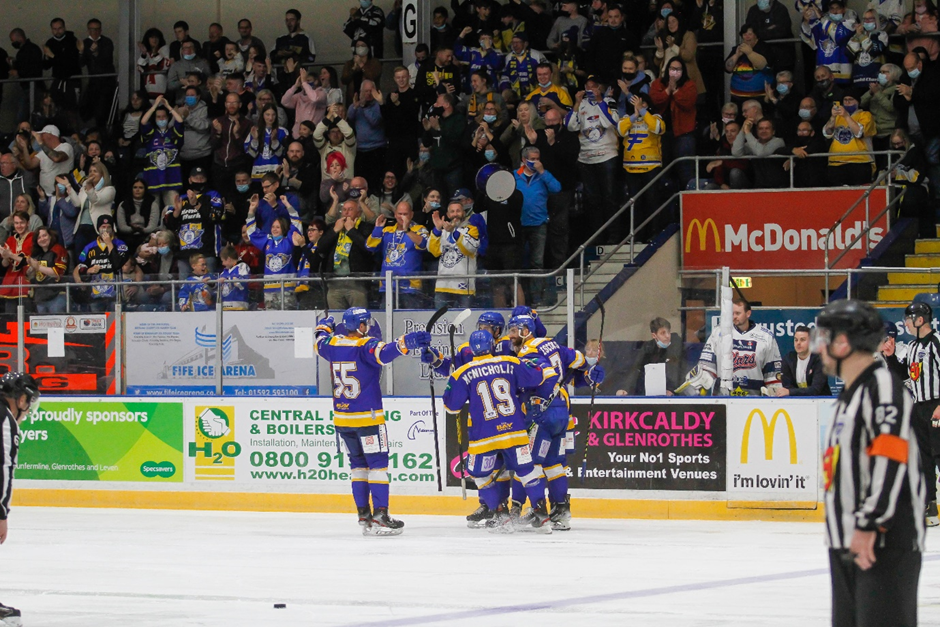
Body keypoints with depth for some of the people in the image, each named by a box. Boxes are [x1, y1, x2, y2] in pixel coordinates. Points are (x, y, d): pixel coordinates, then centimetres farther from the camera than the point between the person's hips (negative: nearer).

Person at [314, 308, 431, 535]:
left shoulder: (333, 345, 5)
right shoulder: (365, 346, -14)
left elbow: (320, 342, 29)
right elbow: (384, 353, -35)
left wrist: (324, 326, 49)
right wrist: (405, 343, -49)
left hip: (342, 418, 7)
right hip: (367, 418, -7)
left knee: (359, 465, 15)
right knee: (378, 464, -3)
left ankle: (364, 516, 13)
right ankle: (380, 516, -11)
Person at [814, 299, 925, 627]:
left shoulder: (883, 385, -12)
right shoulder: (849, 396, 20)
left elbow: (890, 459, -23)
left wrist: (868, 525, -26)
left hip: (887, 542, -10)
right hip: (847, 543, 10)